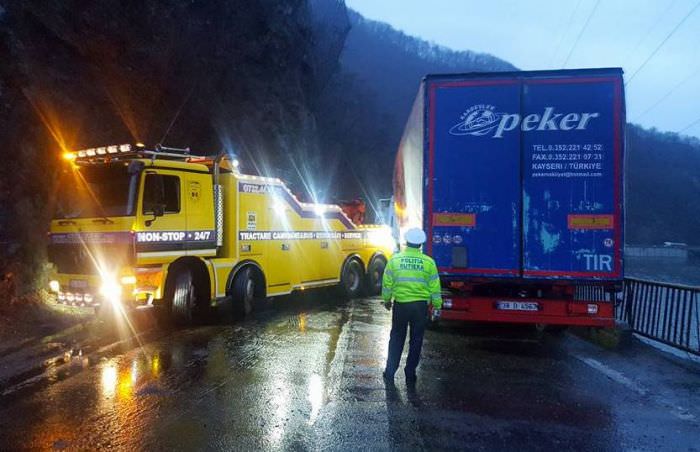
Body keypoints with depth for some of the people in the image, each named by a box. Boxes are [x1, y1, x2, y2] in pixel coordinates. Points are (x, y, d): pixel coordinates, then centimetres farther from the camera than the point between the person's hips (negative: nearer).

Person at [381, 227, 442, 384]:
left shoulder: (395, 259, -5)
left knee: (396, 339, 15)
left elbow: (387, 283, 0)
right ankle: (410, 374, 19)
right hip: (420, 305, 0)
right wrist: (437, 305, 11)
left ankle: (390, 373, 18)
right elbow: (434, 287, -1)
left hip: (400, 305, 1)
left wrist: (386, 300, 15)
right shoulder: (428, 262, -6)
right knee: (416, 340, 13)